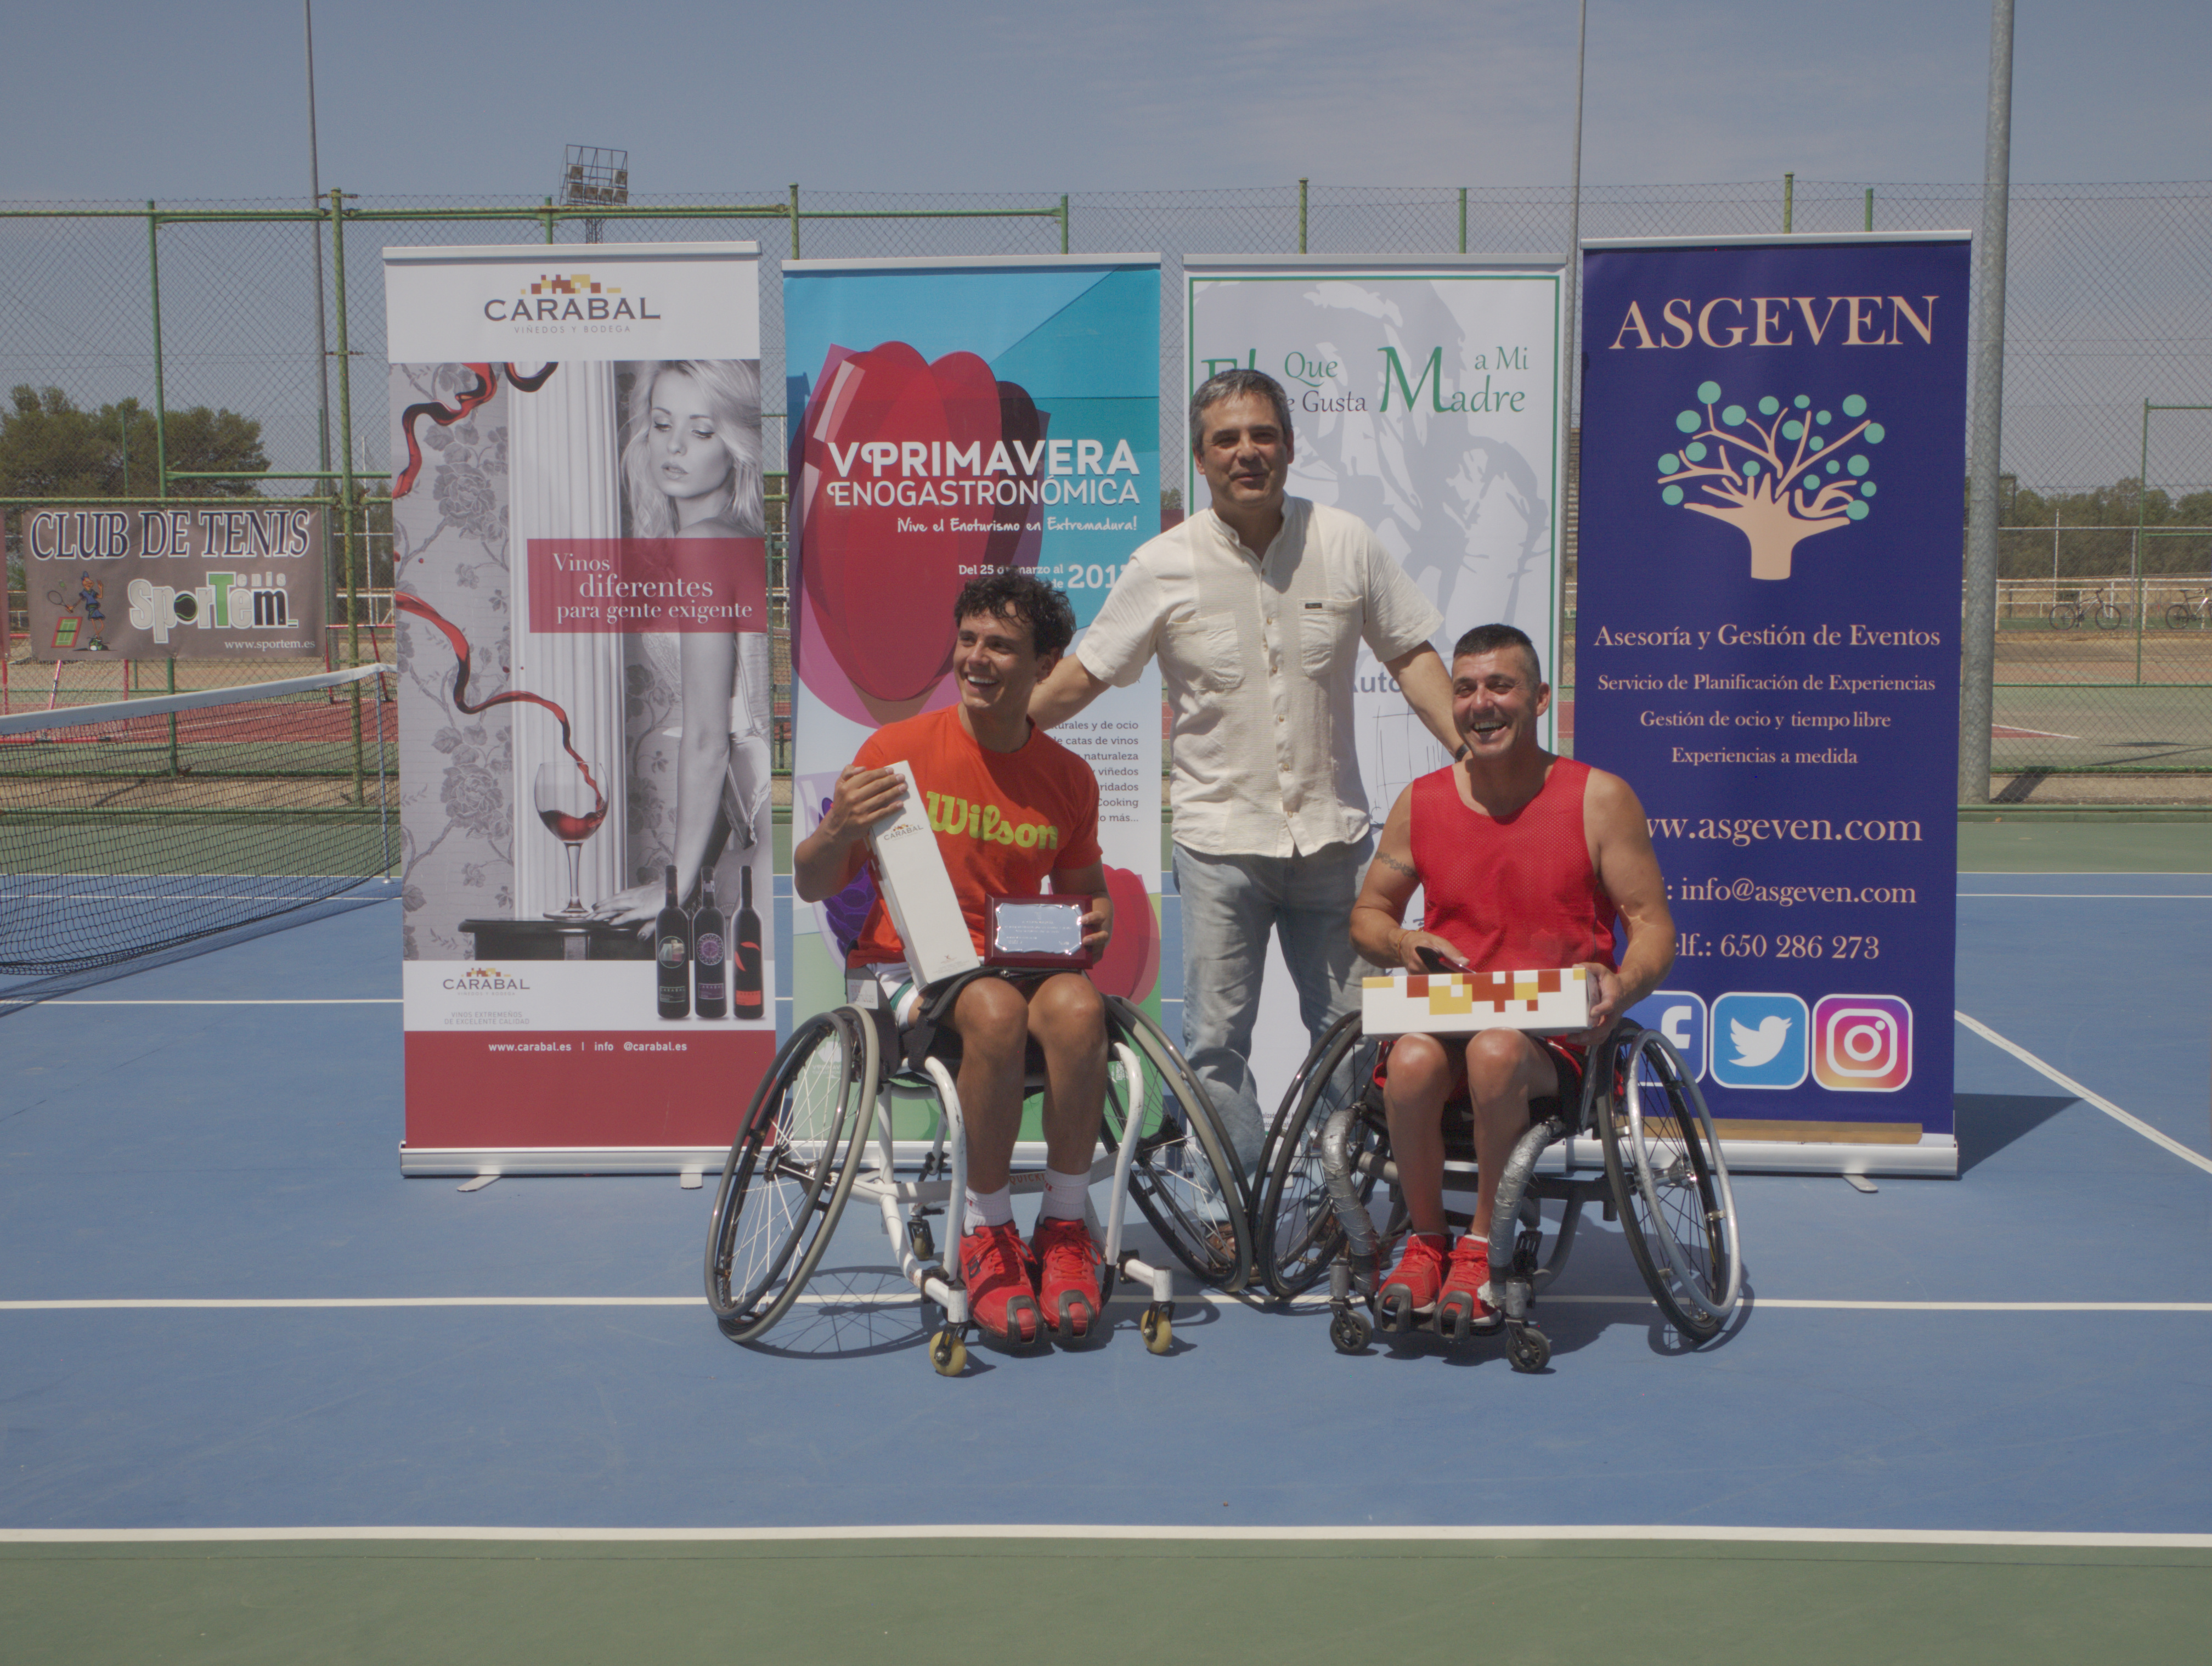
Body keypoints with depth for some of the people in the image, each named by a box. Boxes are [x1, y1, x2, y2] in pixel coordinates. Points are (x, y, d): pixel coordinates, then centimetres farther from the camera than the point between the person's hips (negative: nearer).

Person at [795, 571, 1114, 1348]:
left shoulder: (1068, 778, 6)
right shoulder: (898, 749, -2)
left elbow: (1083, 888, 21)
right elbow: (813, 887, 2)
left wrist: (1097, 917, -3)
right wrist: (837, 830, -21)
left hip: (1015, 962, 2)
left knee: (1076, 1007, -33)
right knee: (996, 1012, -36)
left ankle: (1063, 1228, -16)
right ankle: (987, 1235, -18)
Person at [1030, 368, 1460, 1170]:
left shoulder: (1347, 544, 2)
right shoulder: (1165, 566, -3)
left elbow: (1412, 656, 8)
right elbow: (1082, 675, 3)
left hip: (1333, 832, 2)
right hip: (1220, 838, -2)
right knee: (1216, 1038, 0)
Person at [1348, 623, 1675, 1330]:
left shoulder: (1599, 799, 0)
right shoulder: (1421, 803, 8)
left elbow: (1653, 923, 1)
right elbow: (1367, 913, 18)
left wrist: (1623, 987, -21)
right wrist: (1400, 942, -6)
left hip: (1555, 1038, -2)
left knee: (1495, 1052, -37)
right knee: (1412, 1060, -33)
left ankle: (1484, 1246, -13)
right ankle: (1426, 1240, -7)